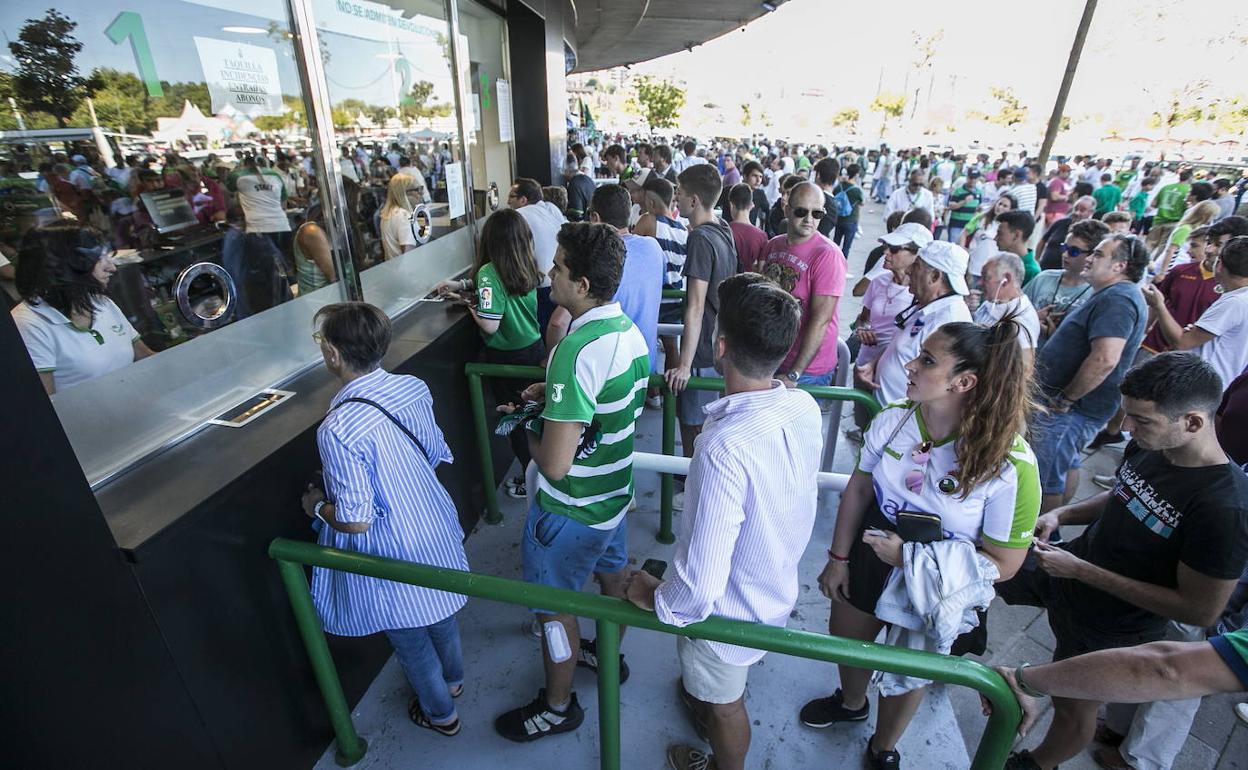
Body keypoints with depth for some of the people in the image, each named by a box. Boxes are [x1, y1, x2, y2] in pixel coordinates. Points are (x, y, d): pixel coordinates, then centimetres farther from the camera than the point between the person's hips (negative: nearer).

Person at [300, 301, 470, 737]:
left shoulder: (338, 430, -33)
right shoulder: (413, 388, -13)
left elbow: (355, 521, -26)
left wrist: (318, 507, -7)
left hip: (395, 557, -6)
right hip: (434, 532, 6)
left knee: (410, 640, 22)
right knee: (439, 611, 31)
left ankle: (440, 713, 48)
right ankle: (453, 678, 59)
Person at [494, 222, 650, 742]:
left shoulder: (576, 351, -33)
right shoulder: (630, 332, -5)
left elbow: (555, 464, -33)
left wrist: (528, 429, -13)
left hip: (571, 510, -9)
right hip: (615, 491, 9)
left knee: (554, 608, 14)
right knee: (612, 574, 29)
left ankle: (558, 708, 39)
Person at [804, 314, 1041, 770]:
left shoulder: (1010, 465, -29)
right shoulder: (892, 420, -19)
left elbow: (1003, 564, -19)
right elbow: (859, 489, -5)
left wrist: (912, 558, -29)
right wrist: (839, 557, 1)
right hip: (870, 561, 4)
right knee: (845, 638, 26)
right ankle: (851, 703, 63)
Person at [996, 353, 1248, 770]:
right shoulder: (1148, 446, -13)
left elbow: (1201, 611, -24)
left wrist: (1081, 571, -26)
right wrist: (1060, 514, -9)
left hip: (1112, 626, -6)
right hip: (1071, 566, 6)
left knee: (1074, 709, 17)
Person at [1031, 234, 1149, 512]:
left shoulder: (1117, 299, -22)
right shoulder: (1110, 295, 14)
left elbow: (1104, 359, -34)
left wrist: (1065, 399, -23)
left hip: (1070, 410, -11)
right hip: (1077, 407, 11)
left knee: (1047, 479, 0)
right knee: (1068, 465, 22)